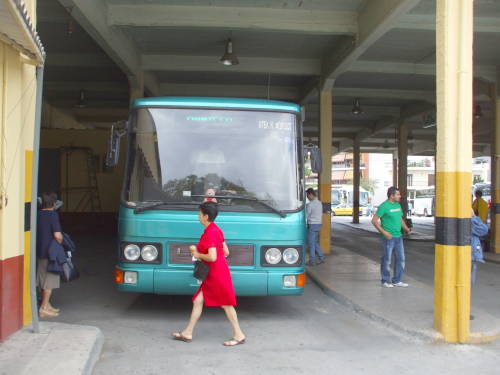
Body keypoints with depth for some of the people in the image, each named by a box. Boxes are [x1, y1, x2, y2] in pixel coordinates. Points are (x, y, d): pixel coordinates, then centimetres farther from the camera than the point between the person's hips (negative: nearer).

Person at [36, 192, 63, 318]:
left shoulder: (38, 214, 6)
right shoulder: (53, 215, -16)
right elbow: (57, 235, -22)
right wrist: (60, 243, -4)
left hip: (40, 251, 8)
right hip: (50, 252, -8)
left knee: (43, 280, 16)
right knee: (50, 281, 0)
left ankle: (46, 305, 27)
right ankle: (44, 308, 2)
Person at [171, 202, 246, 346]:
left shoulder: (210, 233, -20)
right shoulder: (216, 230, 11)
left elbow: (212, 257, -27)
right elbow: (226, 252, 14)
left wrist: (198, 255, -9)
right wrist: (200, 250, 16)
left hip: (217, 274, -10)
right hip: (212, 275, 10)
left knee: (226, 305, 0)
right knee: (198, 301, 11)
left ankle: (239, 335, 12)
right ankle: (187, 333, 18)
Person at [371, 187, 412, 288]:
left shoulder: (398, 205, 11)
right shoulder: (384, 206, -12)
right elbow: (374, 221, -13)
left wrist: (406, 228, 4)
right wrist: (384, 232, -19)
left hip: (398, 237, 7)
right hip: (388, 237, -7)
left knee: (401, 258, 8)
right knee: (387, 259, 2)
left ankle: (397, 281, 19)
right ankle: (385, 281, 16)